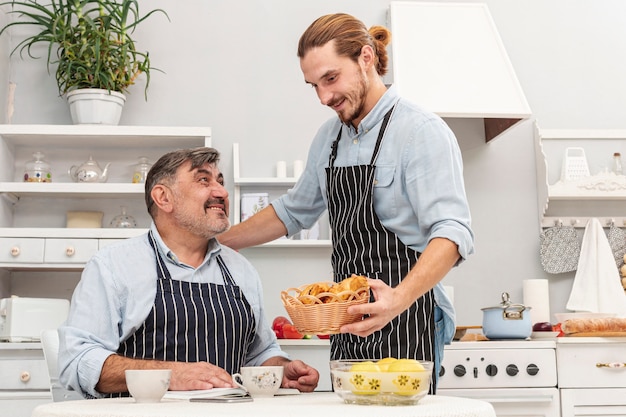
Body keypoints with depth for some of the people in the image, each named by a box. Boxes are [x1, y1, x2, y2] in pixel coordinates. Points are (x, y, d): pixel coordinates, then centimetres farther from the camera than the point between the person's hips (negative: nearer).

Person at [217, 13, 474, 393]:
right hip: (349, 320, 7)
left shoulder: (422, 132, -12)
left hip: (406, 319, -6)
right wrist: (216, 242, 21)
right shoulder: (329, 137, 12)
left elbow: (453, 232, -22)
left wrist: (400, 298, -38)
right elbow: (294, 211, 26)